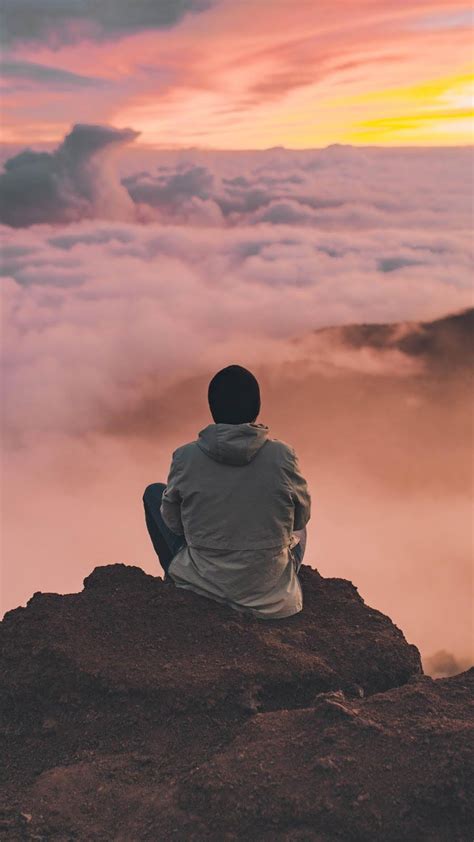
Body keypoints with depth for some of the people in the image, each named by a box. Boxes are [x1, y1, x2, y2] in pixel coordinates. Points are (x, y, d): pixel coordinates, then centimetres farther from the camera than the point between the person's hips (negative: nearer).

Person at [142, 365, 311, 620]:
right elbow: (301, 516, 0)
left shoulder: (185, 457, -15)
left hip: (203, 582, -1)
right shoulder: (282, 455, -16)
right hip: (270, 590, 1)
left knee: (154, 492, 22)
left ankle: (176, 579, 32)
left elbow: (172, 522, -1)